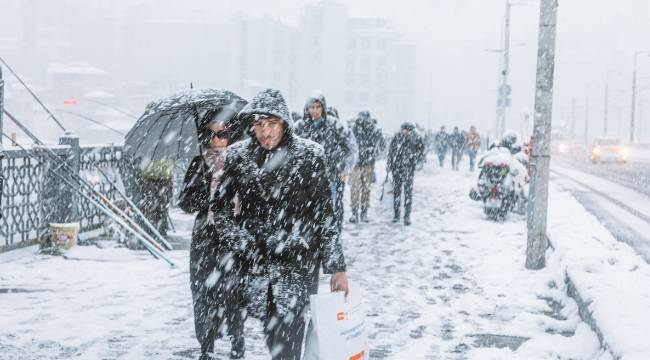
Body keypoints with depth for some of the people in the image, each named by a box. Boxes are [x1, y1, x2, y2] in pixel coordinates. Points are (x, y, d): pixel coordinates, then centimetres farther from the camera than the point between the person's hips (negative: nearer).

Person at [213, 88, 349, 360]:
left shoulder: (309, 156, -5)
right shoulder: (238, 155, 3)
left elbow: (325, 215, -3)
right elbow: (220, 206, 8)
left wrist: (337, 267, -3)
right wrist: (245, 244, -5)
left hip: (298, 262, -3)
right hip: (254, 262, 3)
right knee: (271, 334, 8)